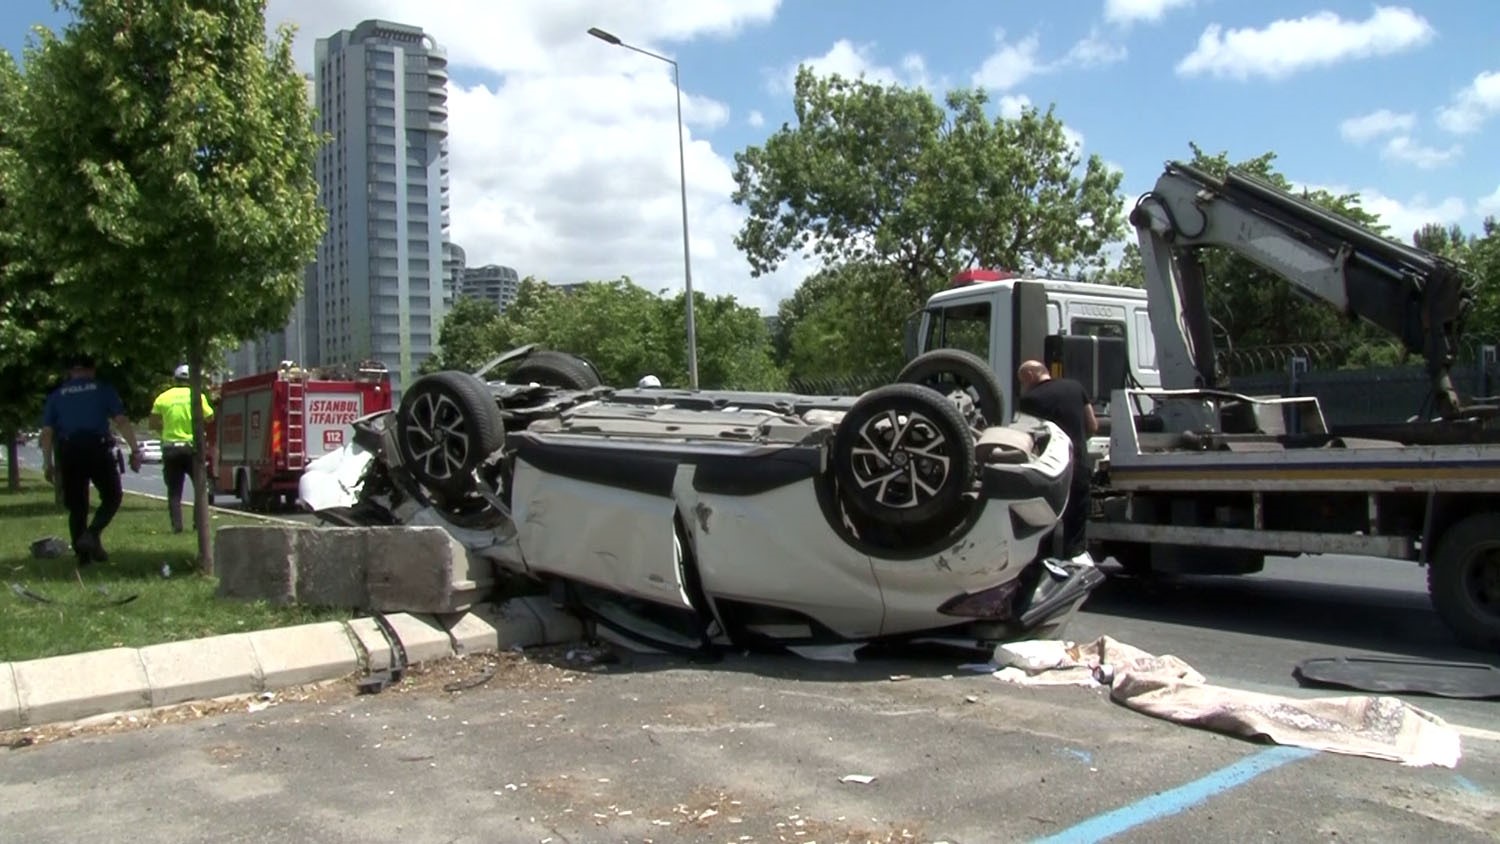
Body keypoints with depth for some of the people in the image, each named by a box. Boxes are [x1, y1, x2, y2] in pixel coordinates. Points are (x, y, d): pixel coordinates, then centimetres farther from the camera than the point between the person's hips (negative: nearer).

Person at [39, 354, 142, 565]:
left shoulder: (56, 396, 16)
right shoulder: (103, 389, 9)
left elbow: (47, 432, 9)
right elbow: (122, 421, -1)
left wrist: (48, 464, 11)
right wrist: (135, 450, -3)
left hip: (68, 453, 3)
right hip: (98, 449, -3)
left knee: (76, 506, 10)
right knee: (112, 496, 10)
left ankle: (82, 554, 9)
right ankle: (93, 533, -13)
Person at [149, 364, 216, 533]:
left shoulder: (163, 397, 3)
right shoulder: (197, 396, -3)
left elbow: (154, 424, 4)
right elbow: (209, 418, -1)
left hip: (170, 448, 2)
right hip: (192, 447, -1)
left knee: (174, 490, 6)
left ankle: (176, 525, -3)